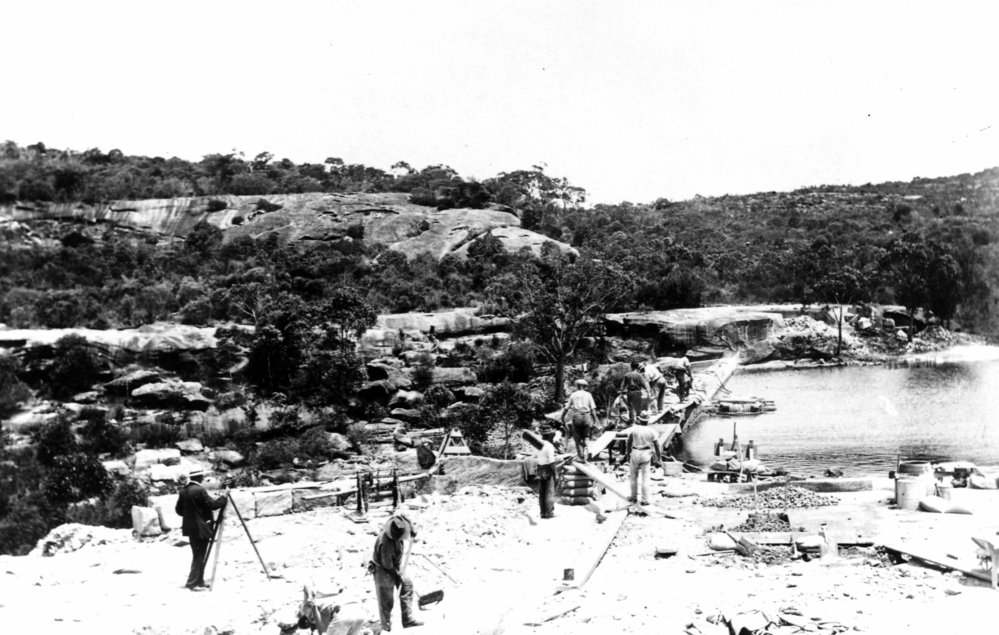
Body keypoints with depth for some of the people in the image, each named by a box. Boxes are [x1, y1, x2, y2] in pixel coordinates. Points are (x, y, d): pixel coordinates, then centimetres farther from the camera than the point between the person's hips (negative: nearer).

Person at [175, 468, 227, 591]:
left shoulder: (183, 490, 5)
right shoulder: (199, 490, -19)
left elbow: (178, 510, 11)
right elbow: (213, 505, -18)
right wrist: (224, 496, -6)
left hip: (190, 527, 8)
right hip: (200, 528, -8)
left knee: (197, 555, 15)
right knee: (199, 556, 0)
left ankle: (199, 581, 20)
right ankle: (193, 583, 0)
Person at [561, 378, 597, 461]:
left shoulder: (573, 395, 8)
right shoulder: (588, 394, 7)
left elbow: (566, 408, 7)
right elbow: (593, 408, 1)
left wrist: (562, 418, 16)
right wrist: (595, 420, 6)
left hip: (576, 417, 0)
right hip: (586, 416, 0)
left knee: (578, 438, 5)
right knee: (586, 436, 15)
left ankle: (581, 457, 2)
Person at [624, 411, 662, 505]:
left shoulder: (633, 429, -9)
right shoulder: (651, 431, -4)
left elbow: (629, 443, -8)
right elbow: (657, 445, -1)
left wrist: (628, 455, 4)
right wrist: (658, 458, 7)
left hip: (635, 454, -1)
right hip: (646, 455, 1)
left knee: (634, 476, 14)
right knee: (645, 478, 5)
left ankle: (634, 497, 22)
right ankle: (645, 500, 4)